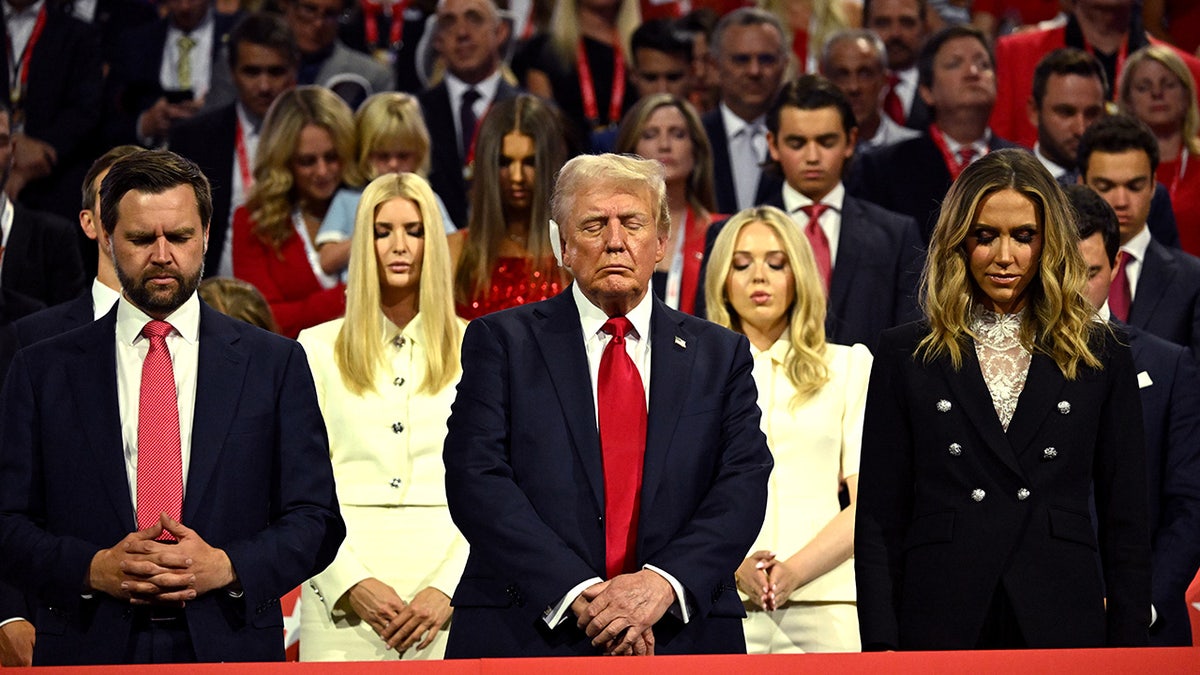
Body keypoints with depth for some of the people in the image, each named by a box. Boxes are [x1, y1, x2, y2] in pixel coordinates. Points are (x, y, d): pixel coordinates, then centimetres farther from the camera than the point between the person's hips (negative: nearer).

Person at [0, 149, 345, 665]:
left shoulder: (276, 364, 5)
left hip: (229, 646, 0)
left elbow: (316, 520, 3)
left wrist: (227, 567, -14)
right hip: (89, 652, 0)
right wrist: (95, 569, -15)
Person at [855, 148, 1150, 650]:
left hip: (1062, 628, 0)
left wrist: (1126, 654, 2)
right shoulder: (907, 355, 9)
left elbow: (1124, 524, 9)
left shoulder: (1100, 359, 10)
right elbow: (878, 520, 6)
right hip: (940, 628, 0)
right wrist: (881, 647, -3)